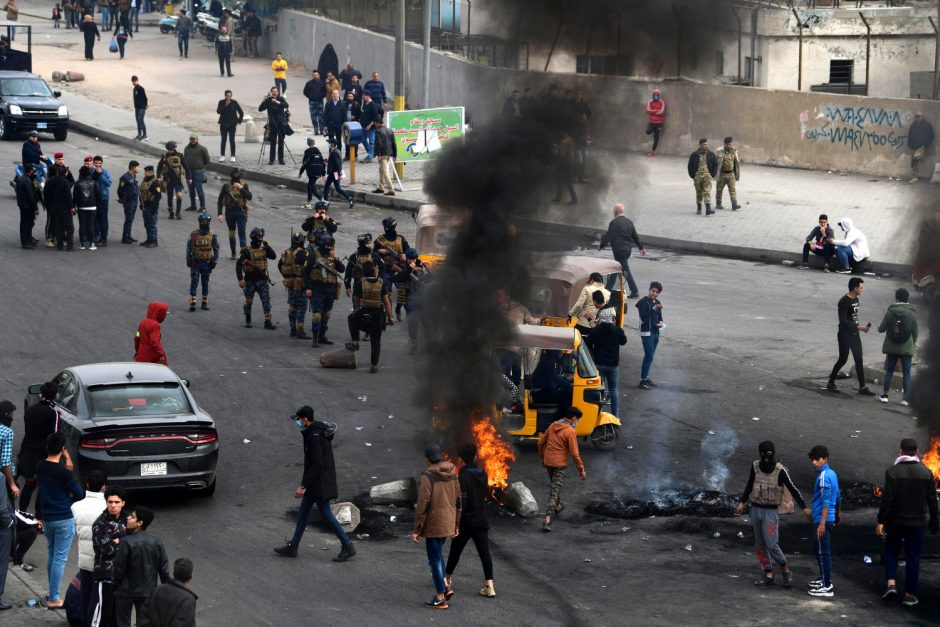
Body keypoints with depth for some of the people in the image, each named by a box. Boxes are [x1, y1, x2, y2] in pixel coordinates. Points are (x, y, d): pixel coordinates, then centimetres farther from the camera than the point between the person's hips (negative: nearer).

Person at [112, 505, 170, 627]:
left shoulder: (127, 542, -21)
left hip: (126, 591, -4)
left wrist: (114, 583, 1)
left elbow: (119, 567, -16)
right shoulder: (156, 542, -5)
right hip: (147, 591, 4)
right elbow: (164, 567, 0)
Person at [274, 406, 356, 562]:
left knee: (326, 514, -3)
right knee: (303, 511, 15)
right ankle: (292, 547, 21)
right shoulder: (320, 430, 8)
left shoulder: (314, 436, -23)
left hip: (319, 483, -10)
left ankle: (348, 547, 3)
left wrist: (303, 486, -24)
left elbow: (317, 464, -27)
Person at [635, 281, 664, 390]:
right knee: (649, 356, -13)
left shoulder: (657, 303, 14)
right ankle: (643, 381, -12)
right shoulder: (644, 302, -10)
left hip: (655, 332, 8)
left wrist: (661, 322, 4)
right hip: (647, 332, -8)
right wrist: (654, 309, -28)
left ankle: (645, 378, 19)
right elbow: (643, 317, -20)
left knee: (650, 356, 11)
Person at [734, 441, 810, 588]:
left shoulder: (780, 470, -17)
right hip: (755, 510, 5)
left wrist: (804, 508, -25)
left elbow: (792, 489, -18)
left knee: (771, 545, -10)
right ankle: (768, 576, 16)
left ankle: (786, 571, 12)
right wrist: (742, 503, 3)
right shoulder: (755, 466, -3)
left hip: (770, 512, -5)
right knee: (760, 545, 7)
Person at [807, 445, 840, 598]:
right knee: (818, 549, 23)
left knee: (823, 552, -6)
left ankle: (827, 587, -4)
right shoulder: (831, 473, 12)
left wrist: (822, 523, -25)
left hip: (823, 518, -10)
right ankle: (825, 579, 34)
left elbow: (826, 501, -23)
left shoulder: (823, 477, -18)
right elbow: (838, 497, 21)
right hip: (829, 518, 10)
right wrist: (838, 515, 34)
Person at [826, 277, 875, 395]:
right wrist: (859, 327, -25)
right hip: (844, 335, -8)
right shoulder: (844, 302, -17)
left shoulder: (855, 300, 9)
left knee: (859, 360, 5)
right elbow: (843, 321, -22)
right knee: (843, 359, -1)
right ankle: (831, 383, 13)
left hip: (854, 334, 8)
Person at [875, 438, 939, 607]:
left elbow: (887, 499, -13)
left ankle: (891, 584, 1)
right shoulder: (926, 473, -2)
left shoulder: (893, 471, -10)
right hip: (917, 523, 1)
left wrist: (881, 521, -8)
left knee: (891, 552, 18)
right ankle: (910, 594, 9)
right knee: (913, 557, 8)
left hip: (895, 521, -1)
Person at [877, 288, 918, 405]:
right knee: (906, 373, 5)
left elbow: (881, 329, -3)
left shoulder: (890, 312, -6)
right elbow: (915, 333, -3)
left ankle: (885, 394, 15)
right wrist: (913, 344, 13)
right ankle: (905, 398, 2)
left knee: (889, 370, 14)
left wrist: (879, 328, 21)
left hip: (891, 348, 1)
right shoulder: (911, 313, -6)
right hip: (906, 348, -1)